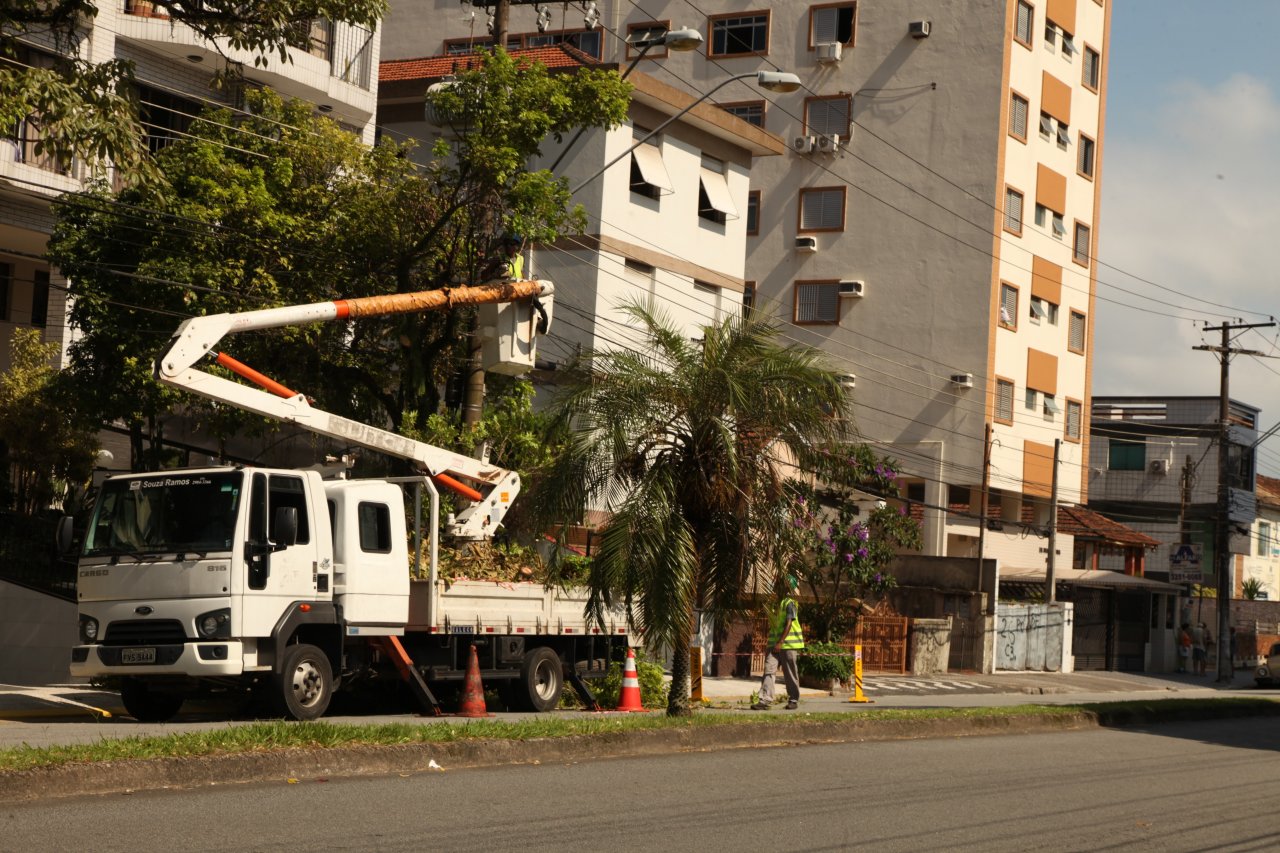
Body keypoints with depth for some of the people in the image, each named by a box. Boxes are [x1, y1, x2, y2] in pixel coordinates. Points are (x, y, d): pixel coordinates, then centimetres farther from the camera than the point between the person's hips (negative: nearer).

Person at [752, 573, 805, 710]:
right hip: (775, 644, 7)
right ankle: (765, 700, -13)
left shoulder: (789, 604, -9)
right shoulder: (775, 604, 15)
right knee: (769, 670, -6)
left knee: (790, 674, 2)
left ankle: (793, 700, 14)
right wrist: (769, 645, 19)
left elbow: (789, 624, -16)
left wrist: (780, 642, -21)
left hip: (788, 644, -7)